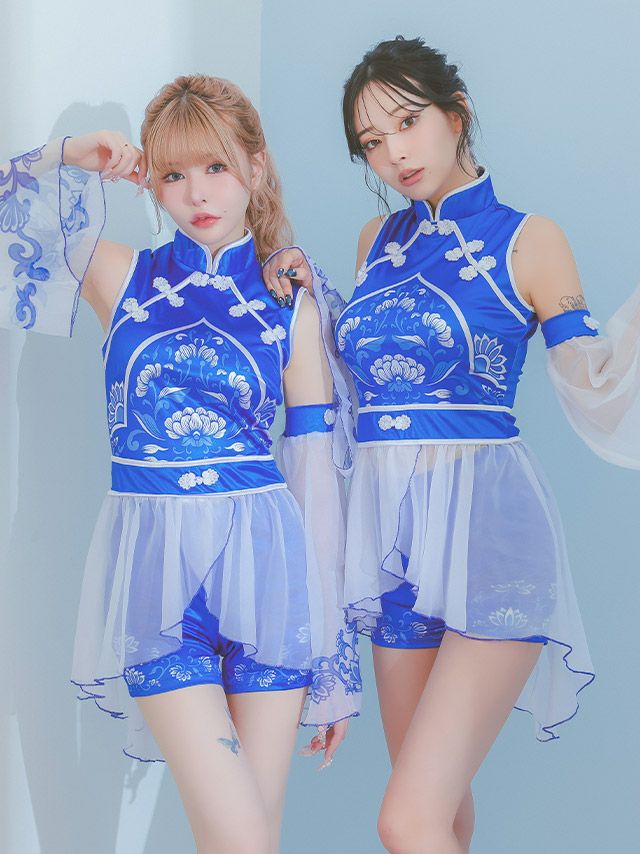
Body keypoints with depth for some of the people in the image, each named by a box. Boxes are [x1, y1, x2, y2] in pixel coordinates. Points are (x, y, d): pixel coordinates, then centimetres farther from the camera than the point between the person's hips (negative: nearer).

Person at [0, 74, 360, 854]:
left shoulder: (291, 306, 6)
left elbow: (318, 471, 6)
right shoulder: (121, 279, 7)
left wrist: (334, 660, 7)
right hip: (155, 574, 0)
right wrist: (68, 161, -3)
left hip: (263, 564, 1)